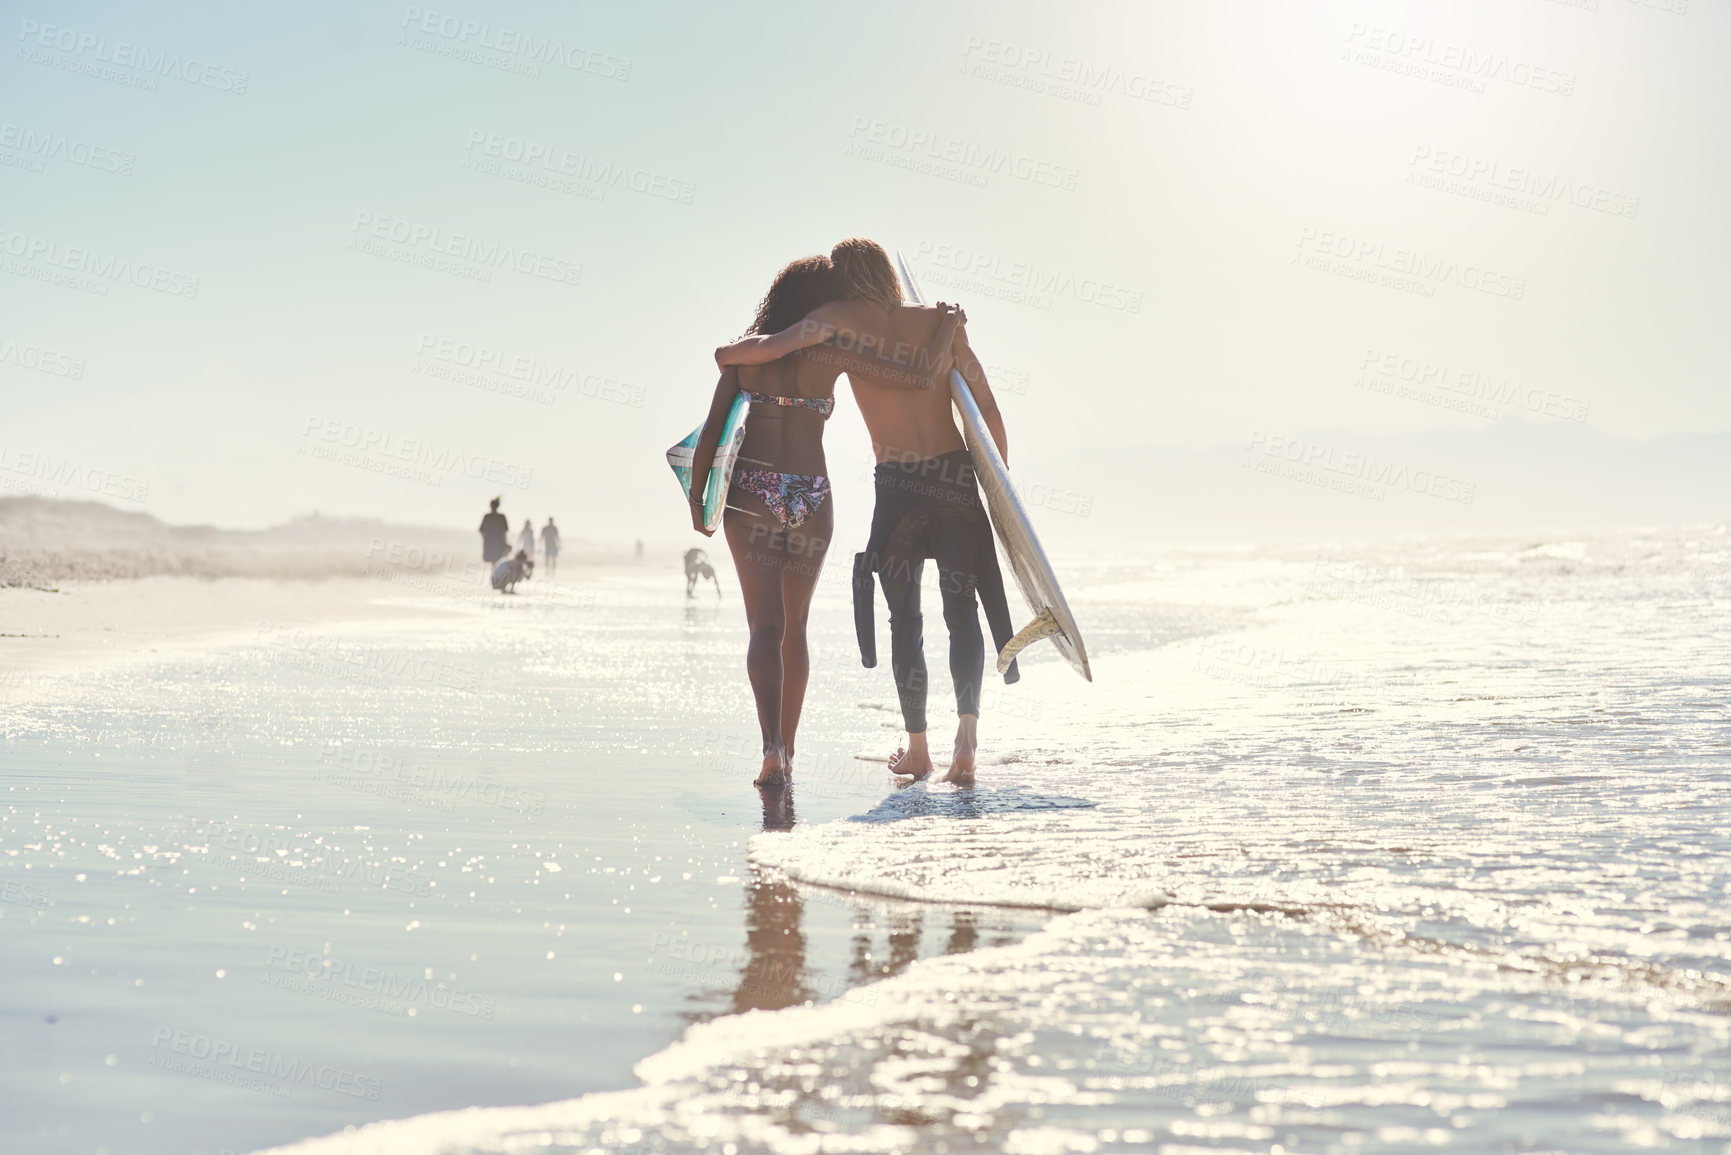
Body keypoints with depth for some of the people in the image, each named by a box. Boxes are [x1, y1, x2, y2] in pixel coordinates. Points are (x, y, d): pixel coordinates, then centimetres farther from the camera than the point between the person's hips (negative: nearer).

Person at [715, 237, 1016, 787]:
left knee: (904, 619, 12)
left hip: (897, 488, -1)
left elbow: (769, 348, -17)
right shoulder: (939, 323, 5)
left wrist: (728, 354, 5)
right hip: (957, 479, 2)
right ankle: (967, 730, -16)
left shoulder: (841, 320, -3)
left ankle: (916, 748, 18)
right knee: (962, 610, 5)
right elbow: (987, 409, 4)